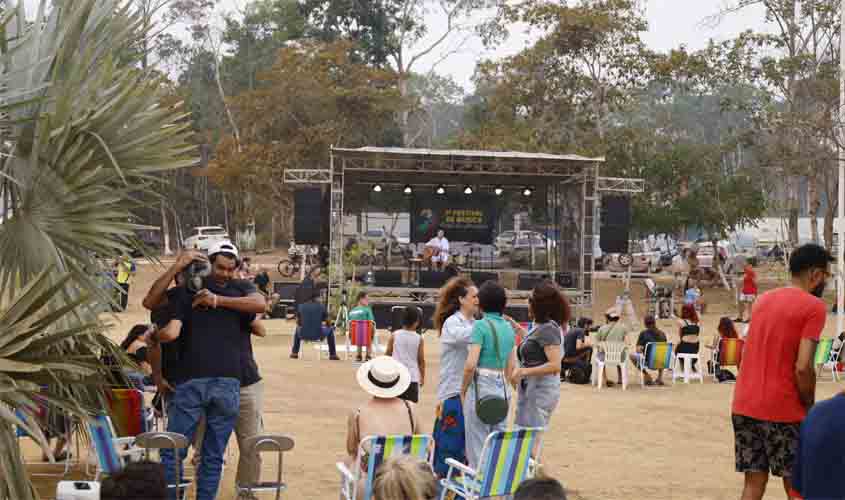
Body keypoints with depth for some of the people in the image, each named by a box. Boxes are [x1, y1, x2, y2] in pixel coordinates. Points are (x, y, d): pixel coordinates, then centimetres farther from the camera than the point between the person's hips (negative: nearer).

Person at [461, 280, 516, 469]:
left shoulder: (481, 325, -11)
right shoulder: (508, 327, 10)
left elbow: (470, 364, -16)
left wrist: (463, 390, -4)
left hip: (481, 385, -7)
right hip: (502, 388, 7)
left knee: (477, 444, 1)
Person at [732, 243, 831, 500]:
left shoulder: (763, 299, 13)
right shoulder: (813, 307, -9)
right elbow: (803, 367, -17)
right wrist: (810, 406, -3)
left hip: (744, 405, 6)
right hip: (783, 410, -6)